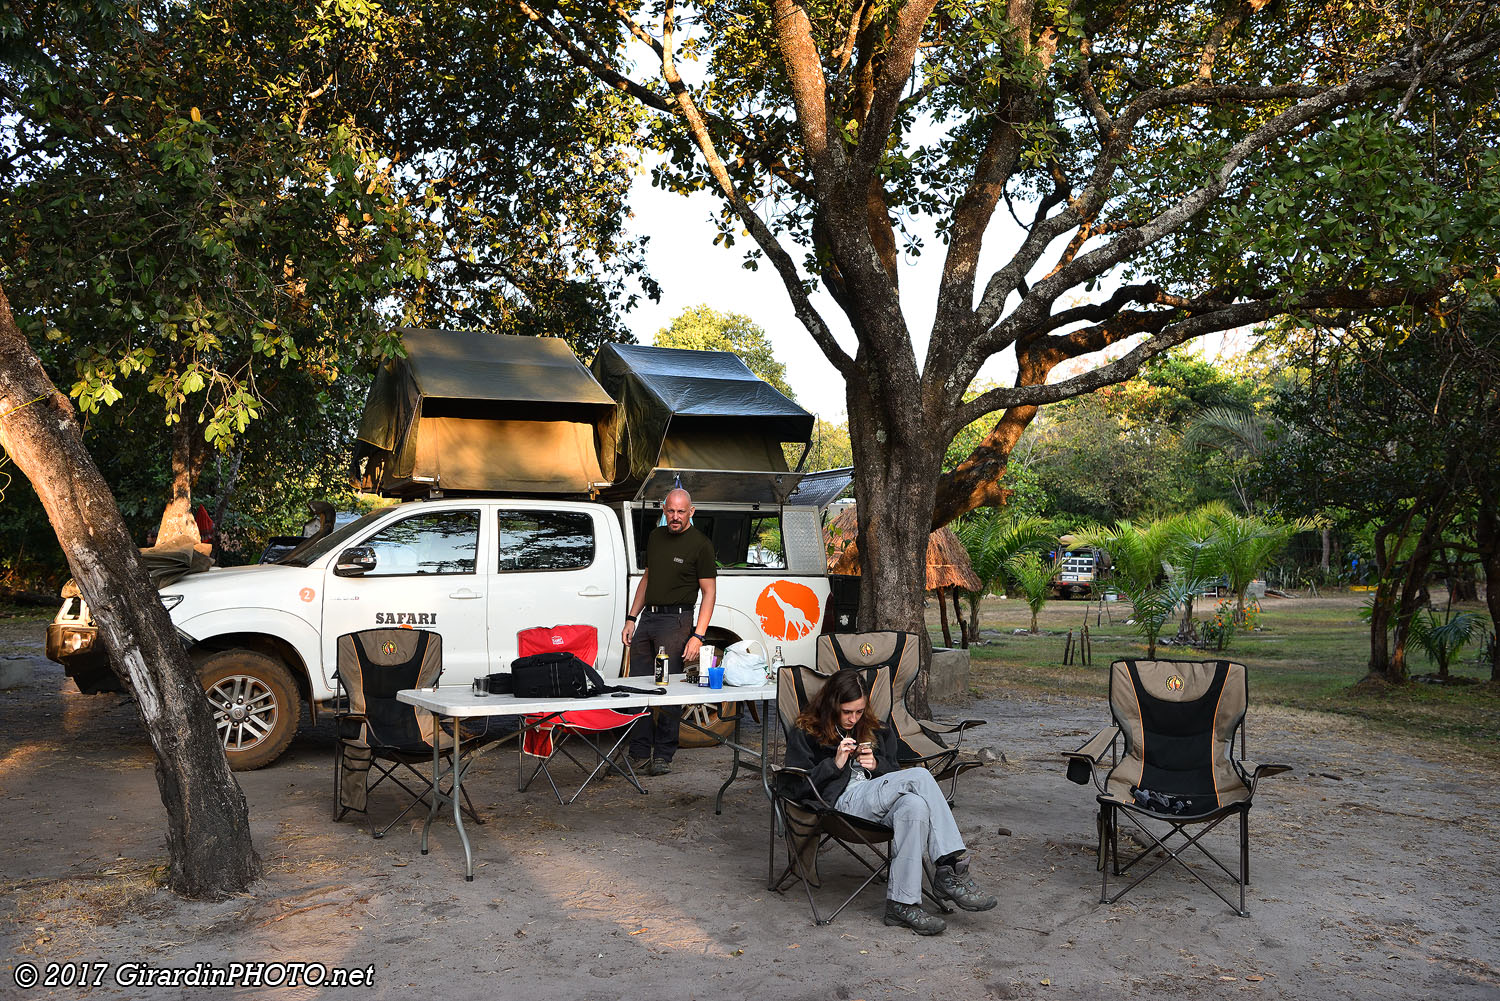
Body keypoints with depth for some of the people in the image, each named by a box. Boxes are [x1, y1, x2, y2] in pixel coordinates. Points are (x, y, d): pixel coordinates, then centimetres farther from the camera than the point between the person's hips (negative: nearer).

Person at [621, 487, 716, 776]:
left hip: (675, 621, -6)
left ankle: (663, 755, 6)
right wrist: (631, 618, 16)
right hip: (647, 618, 6)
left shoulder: (700, 544, -5)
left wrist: (698, 636, -15)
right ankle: (639, 754, 13)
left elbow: (708, 592, -7)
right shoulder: (655, 536, 14)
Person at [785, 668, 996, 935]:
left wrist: (877, 765, 0)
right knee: (920, 776, -29)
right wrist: (835, 763, -10)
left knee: (914, 805, -36)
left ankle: (902, 903, -35)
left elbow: (896, 774, 23)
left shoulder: (874, 730, 28)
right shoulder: (804, 733, 12)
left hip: (878, 803, 5)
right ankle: (954, 868, -31)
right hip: (843, 801, -5)